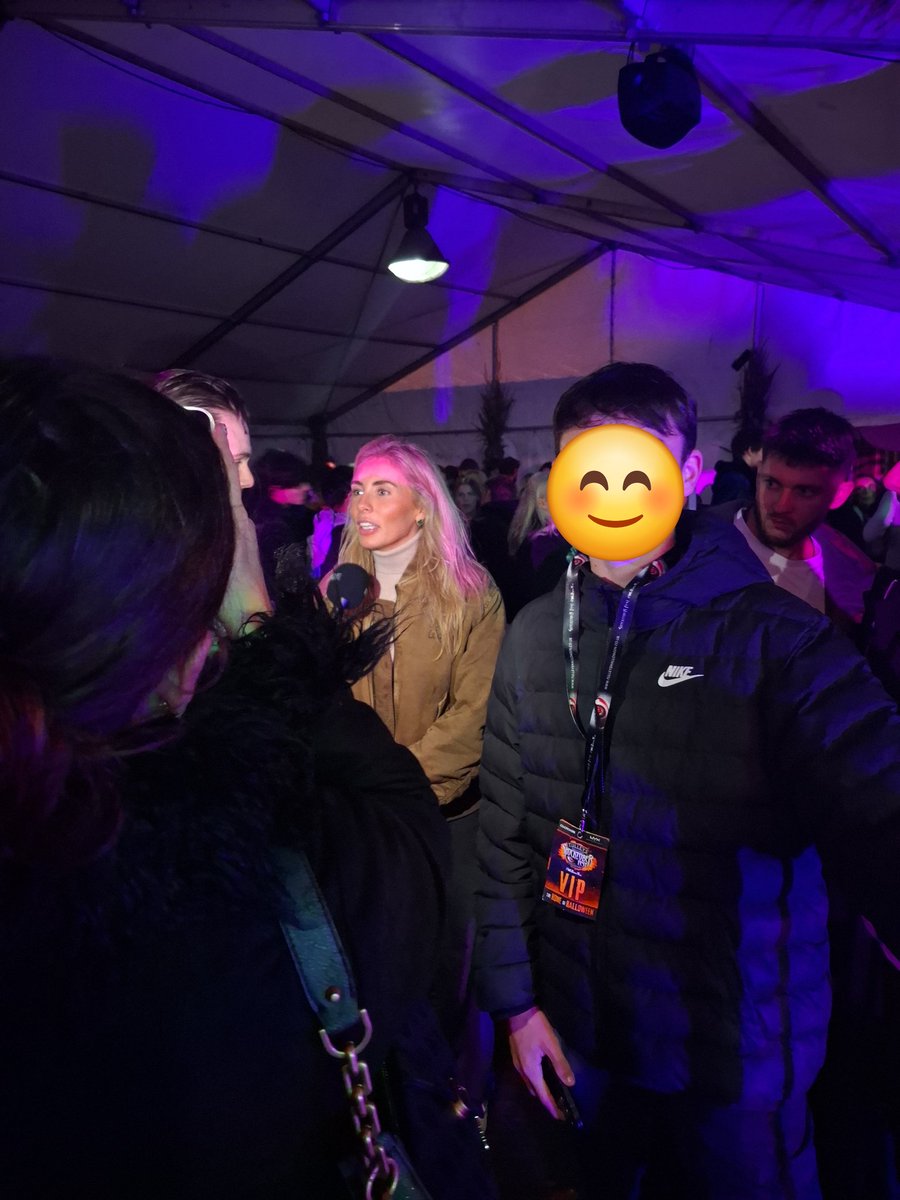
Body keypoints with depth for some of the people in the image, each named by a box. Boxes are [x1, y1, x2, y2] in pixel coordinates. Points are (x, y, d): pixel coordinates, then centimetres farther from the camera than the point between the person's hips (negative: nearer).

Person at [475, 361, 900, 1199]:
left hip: (736, 1060, -3)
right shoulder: (535, 635, -5)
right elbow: (505, 830, 0)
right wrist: (515, 999, 1)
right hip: (578, 1038, 4)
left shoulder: (777, 641, -18)